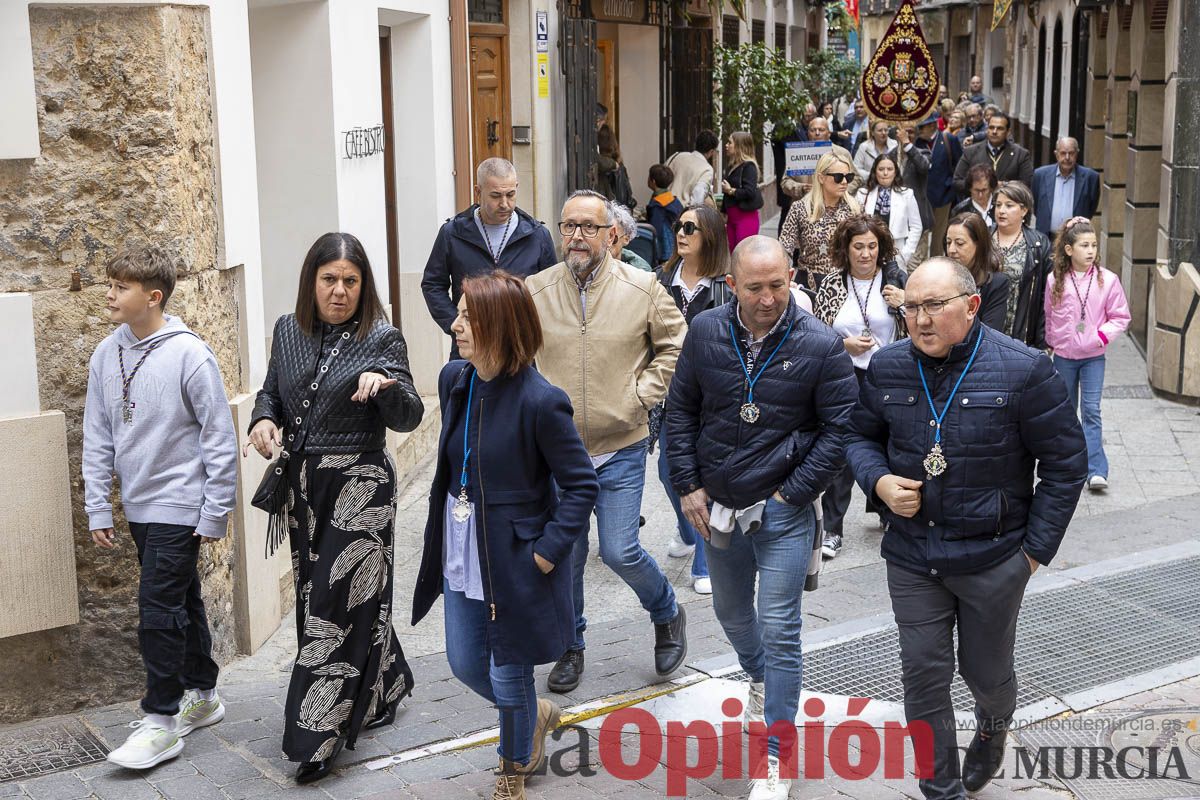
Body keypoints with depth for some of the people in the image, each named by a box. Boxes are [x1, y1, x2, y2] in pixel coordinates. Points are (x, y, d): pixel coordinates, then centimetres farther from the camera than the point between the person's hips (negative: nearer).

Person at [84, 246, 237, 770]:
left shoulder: (189, 354, -16)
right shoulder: (106, 355, 3)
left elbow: (220, 438, -12)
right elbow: (97, 437, 9)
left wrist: (216, 512, -11)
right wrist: (98, 509, 6)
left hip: (180, 506, -6)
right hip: (139, 506, 6)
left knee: (158, 608, -7)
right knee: (181, 600, 17)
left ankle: (161, 721, 4)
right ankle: (201, 696, 31)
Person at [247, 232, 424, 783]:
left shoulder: (381, 338, -8)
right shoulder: (288, 331, 6)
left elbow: (407, 419, -11)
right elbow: (272, 390, 19)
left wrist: (386, 385, -31)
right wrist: (264, 418, -3)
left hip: (359, 486, -6)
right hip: (302, 483, 6)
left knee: (337, 603, -7)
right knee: (317, 593, 14)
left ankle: (318, 737, -3)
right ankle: (383, 689, 34)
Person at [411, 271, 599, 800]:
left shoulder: (540, 401, -23)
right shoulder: (454, 380, -1)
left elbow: (582, 485, -16)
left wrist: (546, 551, -19)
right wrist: (446, 525, 10)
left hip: (515, 557, -7)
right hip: (461, 553, 7)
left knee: (508, 674, 8)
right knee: (465, 664, 17)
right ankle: (537, 716, 46)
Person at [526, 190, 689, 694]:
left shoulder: (643, 289, -5)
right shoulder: (534, 291, -2)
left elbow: (674, 345, 4)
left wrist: (642, 394, -5)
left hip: (620, 449, -2)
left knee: (620, 552, -5)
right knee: (565, 553, 11)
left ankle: (667, 614, 26)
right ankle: (571, 645, 31)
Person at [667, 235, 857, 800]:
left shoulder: (820, 345, -14)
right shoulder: (706, 332, -4)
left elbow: (839, 428, -9)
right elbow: (681, 409, 5)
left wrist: (792, 493, -12)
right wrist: (688, 486, 0)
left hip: (783, 511, -4)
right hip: (716, 505, 4)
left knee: (779, 630, -3)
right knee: (731, 612, 23)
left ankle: (777, 755, 10)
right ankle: (759, 680, 54)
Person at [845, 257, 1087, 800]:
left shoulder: (1022, 370, -14)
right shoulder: (887, 367, -3)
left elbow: (1064, 464, -7)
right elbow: (860, 435, 12)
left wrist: (1036, 548, -8)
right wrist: (879, 480, -10)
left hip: (993, 557, -2)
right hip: (911, 557, 3)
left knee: (987, 672, 17)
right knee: (923, 678, 7)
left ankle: (993, 729, 52)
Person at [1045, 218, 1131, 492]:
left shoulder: (1107, 280, -7)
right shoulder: (1055, 281, -5)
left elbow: (1120, 317, -1)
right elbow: (1048, 316, 8)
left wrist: (1101, 337, -12)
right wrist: (1051, 342, 6)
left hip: (1093, 356, -2)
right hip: (1063, 355, 2)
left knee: (1091, 410, -9)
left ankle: (1096, 470, -10)